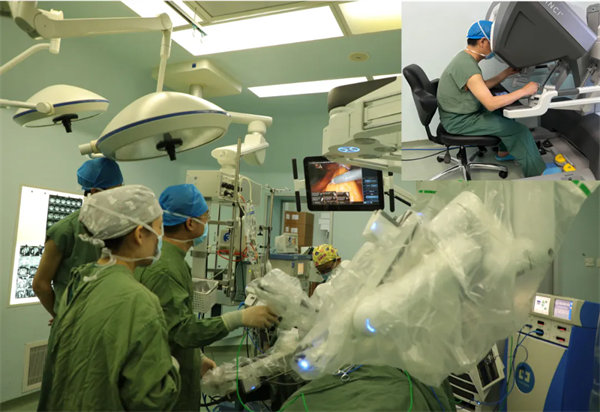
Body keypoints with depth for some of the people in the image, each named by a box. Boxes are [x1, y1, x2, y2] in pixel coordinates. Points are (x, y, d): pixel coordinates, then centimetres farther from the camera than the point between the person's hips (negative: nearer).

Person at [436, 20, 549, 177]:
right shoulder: (468, 67, -26)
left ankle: (504, 151, 34)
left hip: (461, 112, 10)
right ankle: (537, 173, 7)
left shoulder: (465, 57, 6)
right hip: (459, 121, -10)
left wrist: (505, 73, 9)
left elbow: (482, 86, 18)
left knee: (508, 108, 23)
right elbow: (491, 104, -30)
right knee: (521, 131, -8)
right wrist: (524, 91, -22)